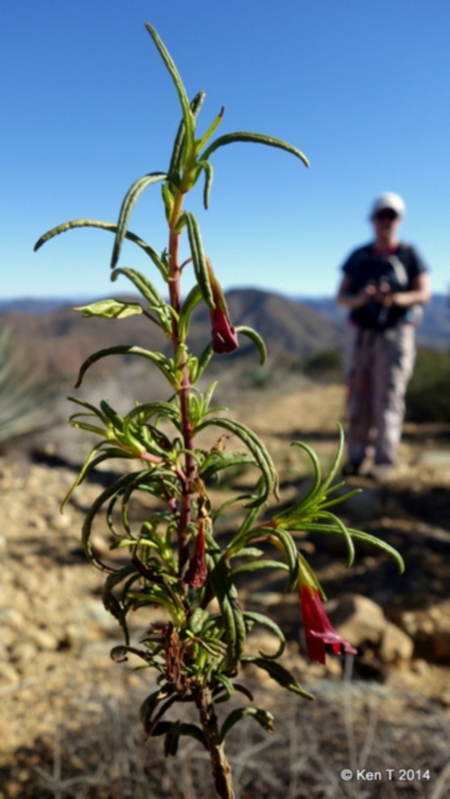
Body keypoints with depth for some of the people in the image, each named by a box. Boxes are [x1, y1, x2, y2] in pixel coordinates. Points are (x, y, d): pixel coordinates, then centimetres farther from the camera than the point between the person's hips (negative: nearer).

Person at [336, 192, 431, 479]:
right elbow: (341, 296, 9)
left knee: (388, 397, -8)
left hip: (395, 334, -3)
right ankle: (355, 458, 6)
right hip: (360, 334, 3)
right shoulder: (358, 257, 12)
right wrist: (358, 299, -14)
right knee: (358, 397, 1)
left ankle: (385, 462, -5)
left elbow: (424, 293, -2)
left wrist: (397, 298, -22)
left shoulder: (409, 254, 4)